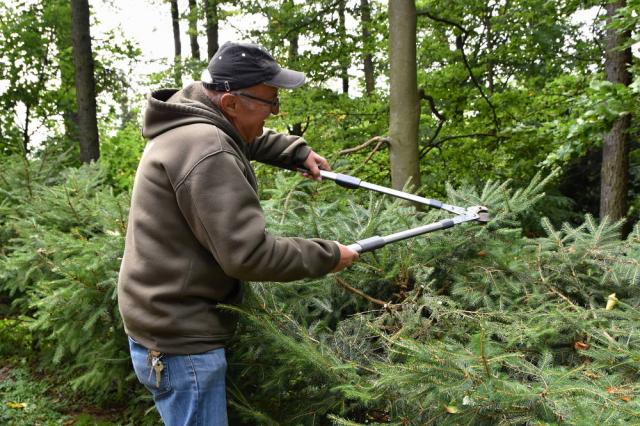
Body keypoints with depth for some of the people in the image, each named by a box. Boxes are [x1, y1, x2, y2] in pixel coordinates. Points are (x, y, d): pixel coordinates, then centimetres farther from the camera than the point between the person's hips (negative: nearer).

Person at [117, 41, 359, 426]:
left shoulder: (193, 121, 6)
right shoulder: (206, 151, -26)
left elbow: (248, 137, 29)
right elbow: (247, 253, -28)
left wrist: (299, 152, 14)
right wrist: (327, 256, -16)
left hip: (167, 322, 10)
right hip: (179, 340, -10)